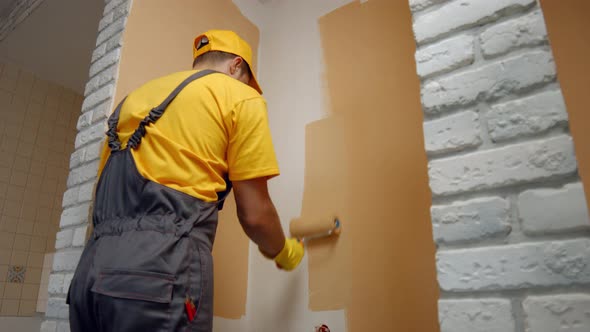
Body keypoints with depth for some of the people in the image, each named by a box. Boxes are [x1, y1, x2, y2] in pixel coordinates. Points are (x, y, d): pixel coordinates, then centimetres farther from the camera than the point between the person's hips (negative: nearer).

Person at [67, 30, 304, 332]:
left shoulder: (135, 97, 23)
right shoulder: (241, 97, 5)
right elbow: (253, 213, 1)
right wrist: (284, 253, 21)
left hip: (93, 270, 7)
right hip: (163, 273, -7)